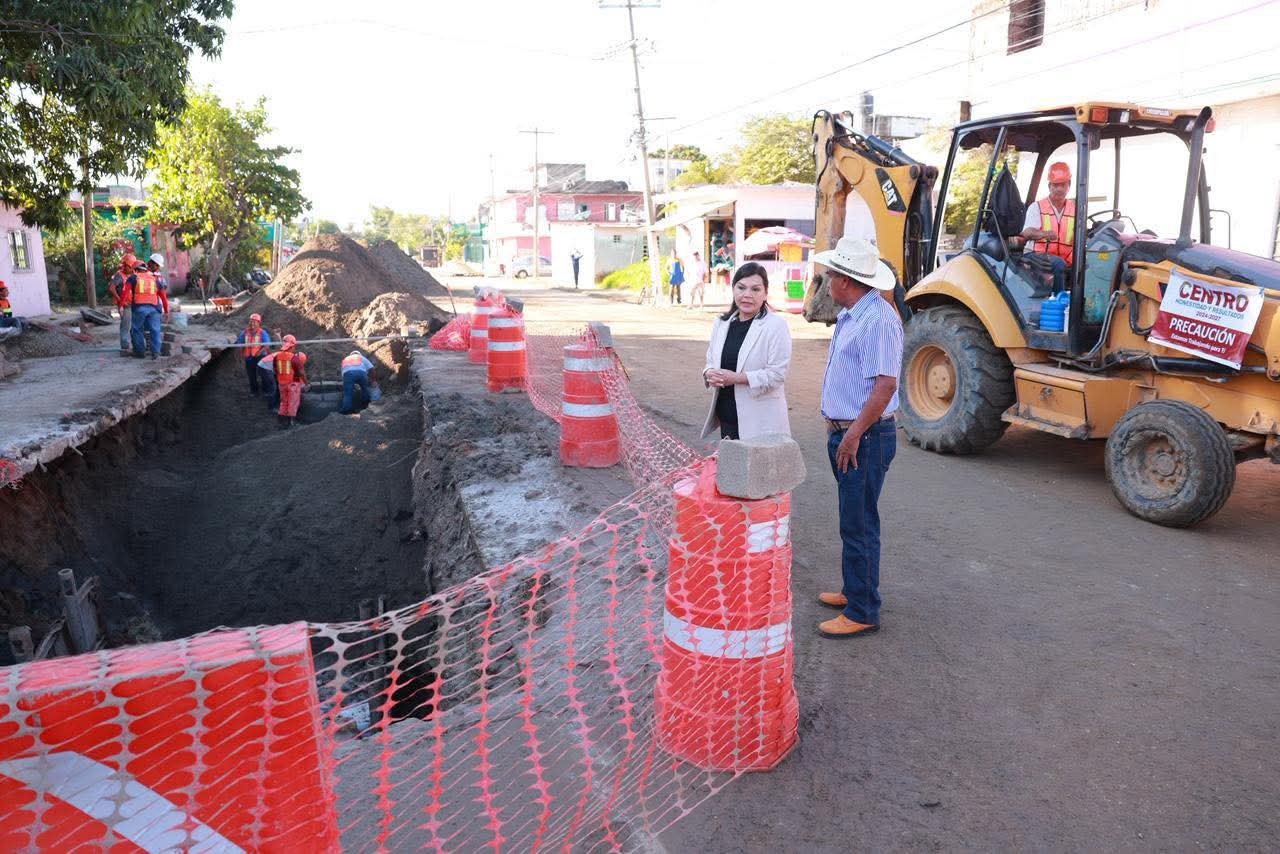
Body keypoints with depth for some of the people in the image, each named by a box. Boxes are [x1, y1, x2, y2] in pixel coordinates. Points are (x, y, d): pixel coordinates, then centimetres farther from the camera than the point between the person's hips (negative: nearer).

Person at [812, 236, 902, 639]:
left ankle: (862, 613, 7)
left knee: (859, 524, -3)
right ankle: (854, 591, 33)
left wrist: (854, 435, -22)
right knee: (855, 519, 20)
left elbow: (885, 385, -24)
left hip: (865, 437, -10)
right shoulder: (848, 316, 13)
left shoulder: (878, 319, -19)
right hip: (845, 432, 10)